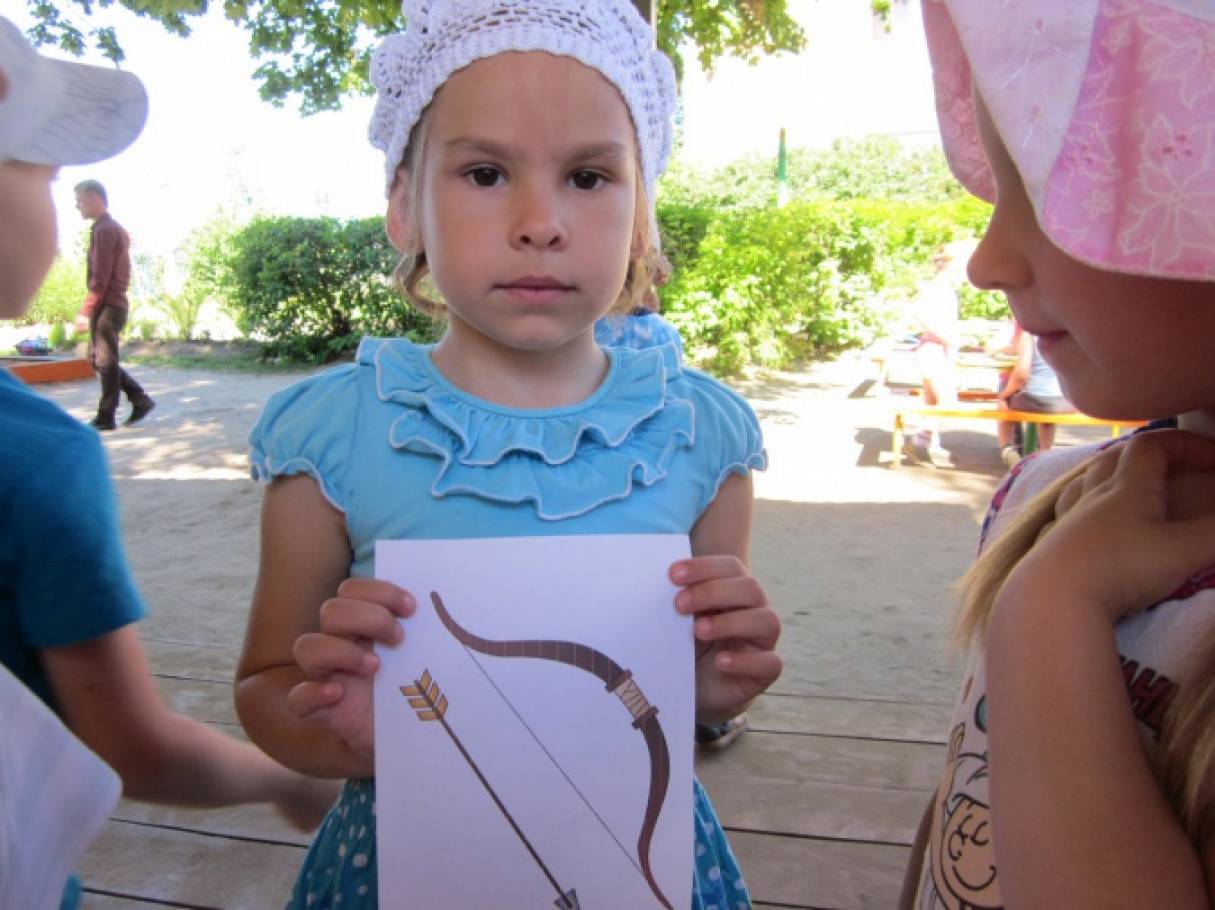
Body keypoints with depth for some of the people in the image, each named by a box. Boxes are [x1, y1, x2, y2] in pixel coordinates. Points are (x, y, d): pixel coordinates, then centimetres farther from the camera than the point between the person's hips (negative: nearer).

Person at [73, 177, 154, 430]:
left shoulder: (104, 230, -12)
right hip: (116, 303, 9)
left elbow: (100, 277, -18)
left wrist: (86, 310, -17)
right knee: (98, 358, 14)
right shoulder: (116, 228, 17)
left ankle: (106, 417, 3)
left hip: (107, 305, -9)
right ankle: (140, 399, 13)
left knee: (105, 361, -3)